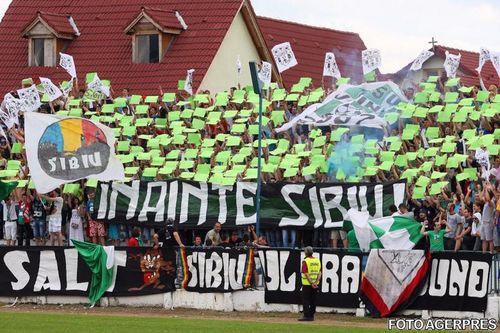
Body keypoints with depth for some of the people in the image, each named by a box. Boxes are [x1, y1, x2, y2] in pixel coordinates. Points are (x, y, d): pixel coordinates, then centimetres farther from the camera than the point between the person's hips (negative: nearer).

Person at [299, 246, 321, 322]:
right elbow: (319, 273, 2)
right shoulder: (317, 260, 8)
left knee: (305, 300, -2)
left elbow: (306, 274, -16)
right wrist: (316, 282, -7)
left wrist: (311, 283, -16)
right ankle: (311, 316, 13)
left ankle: (307, 316, -8)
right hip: (315, 285, 6)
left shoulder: (305, 261, -10)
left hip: (307, 284, -6)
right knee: (313, 300, 12)